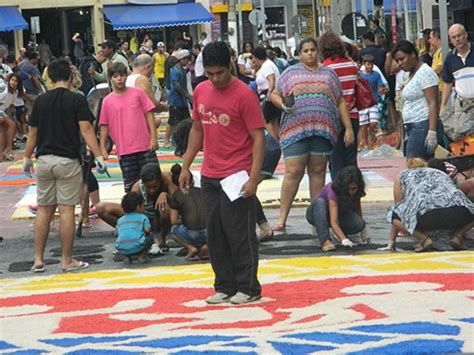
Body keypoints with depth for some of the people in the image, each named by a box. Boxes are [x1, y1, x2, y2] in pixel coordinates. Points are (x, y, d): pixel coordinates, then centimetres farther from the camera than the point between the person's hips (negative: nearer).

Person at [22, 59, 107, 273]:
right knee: (66, 211, -1)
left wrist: (27, 158, 21)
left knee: (44, 210, 10)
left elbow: (32, 133, 11)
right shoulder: (77, 100, -4)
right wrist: (98, 156, -14)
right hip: (67, 160, -4)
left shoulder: (41, 101, 7)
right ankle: (67, 261, 2)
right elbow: (86, 129, -13)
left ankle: (38, 260, 10)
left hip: (44, 160, 4)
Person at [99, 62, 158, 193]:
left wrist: (153, 137, -6)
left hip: (145, 147, -1)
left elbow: (149, 114, 2)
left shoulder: (137, 93, 2)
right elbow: (104, 125, 8)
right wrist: (102, 147, 3)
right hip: (124, 151, 1)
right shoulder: (107, 101, 4)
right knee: (130, 186, 4)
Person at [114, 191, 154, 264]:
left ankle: (128, 257, 18)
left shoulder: (120, 220, 25)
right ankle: (142, 256, 10)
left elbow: (117, 233, 25)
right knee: (150, 237, 21)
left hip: (122, 249, 4)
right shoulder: (142, 217, 13)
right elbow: (147, 230, 2)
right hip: (136, 247, -4)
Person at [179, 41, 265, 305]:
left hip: (237, 177, -6)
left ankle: (248, 288, 6)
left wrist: (254, 178, -20)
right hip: (209, 175, 7)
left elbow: (258, 137, -13)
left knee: (239, 232, -3)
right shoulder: (201, 92, 8)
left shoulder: (244, 95, -12)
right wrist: (186, 166, 15)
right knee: (215, 234, 10)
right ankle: (225, 287, 18)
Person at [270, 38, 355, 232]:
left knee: (318, 172, 4)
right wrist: (282, 104, -10)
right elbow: (275, 94, 13)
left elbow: (341, 102, 14)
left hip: (323, 129, 2)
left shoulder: (328, 74, 16)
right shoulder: (291, 73, 12)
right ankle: (282, 218, -5)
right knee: (293, 172, -8)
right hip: (295, 129, -2)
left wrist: (348, 128, 7)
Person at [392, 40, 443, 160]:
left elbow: (433, 103, -14)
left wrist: (432, 132, -22)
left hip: (423, 126, -9)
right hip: (411, 128, 9)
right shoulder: (412, 74, 20)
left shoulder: (425, 72, -7)